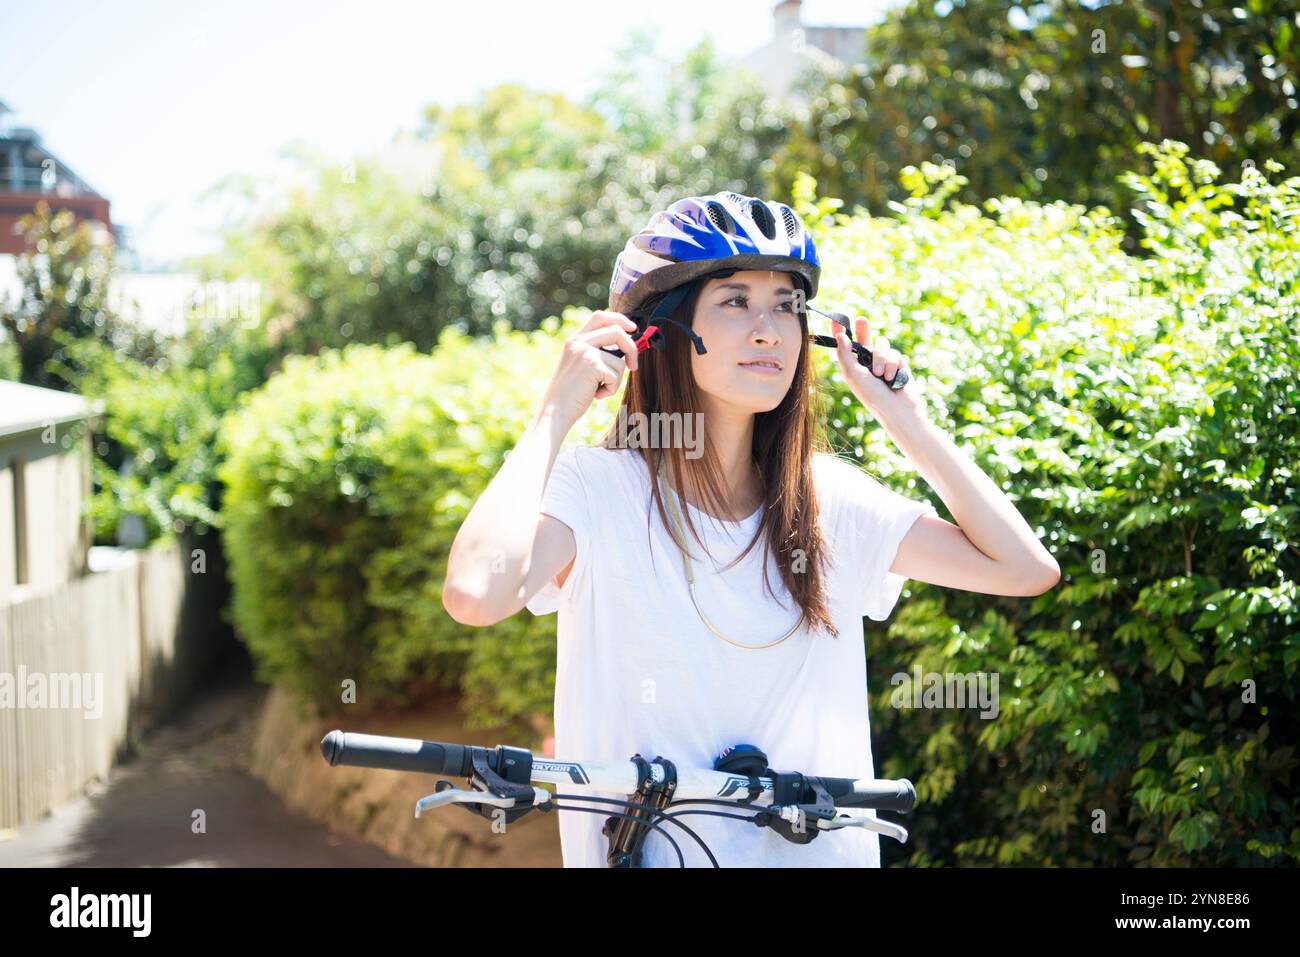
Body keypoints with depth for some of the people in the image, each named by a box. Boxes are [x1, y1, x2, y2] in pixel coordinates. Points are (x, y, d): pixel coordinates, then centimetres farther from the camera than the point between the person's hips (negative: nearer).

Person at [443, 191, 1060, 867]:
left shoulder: (828, 500, 7)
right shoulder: (597, 486, -6)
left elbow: (1025, 569, 5)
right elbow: (476, 594, -26)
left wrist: (904, 423, 4)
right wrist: (557, 413, -15)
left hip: (825, 849, 4)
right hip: (645, 850, -4)